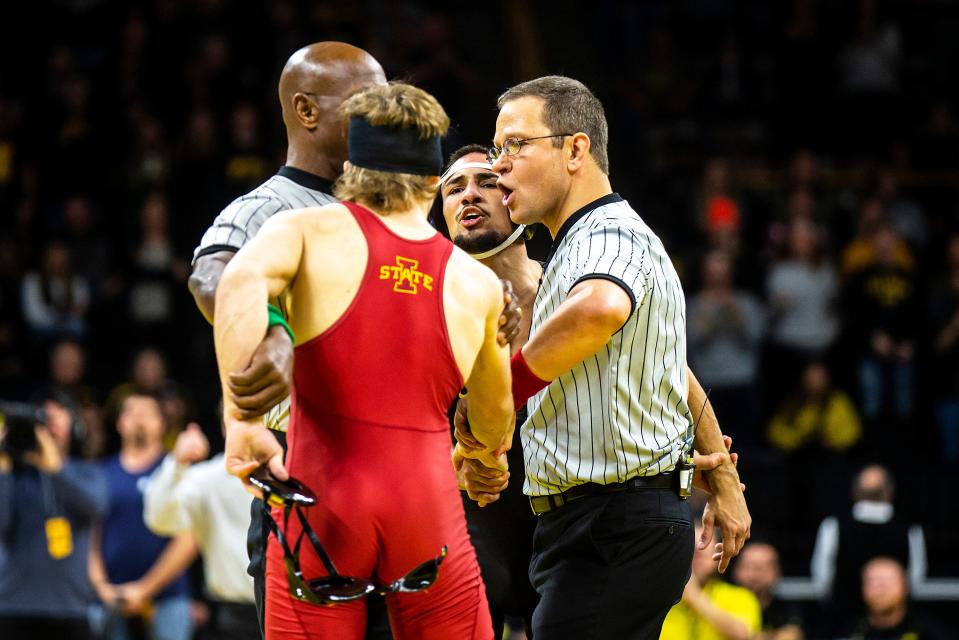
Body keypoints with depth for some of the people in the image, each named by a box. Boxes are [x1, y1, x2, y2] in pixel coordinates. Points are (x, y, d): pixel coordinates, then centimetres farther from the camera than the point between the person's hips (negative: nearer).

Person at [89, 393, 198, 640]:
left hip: (165, 600, -3)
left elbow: (187, 541, -3)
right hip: (109, 599, 3)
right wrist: (101, 586, -3)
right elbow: (87, 537, 11)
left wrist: (146, 589, -8)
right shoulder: (102, 474, 12)